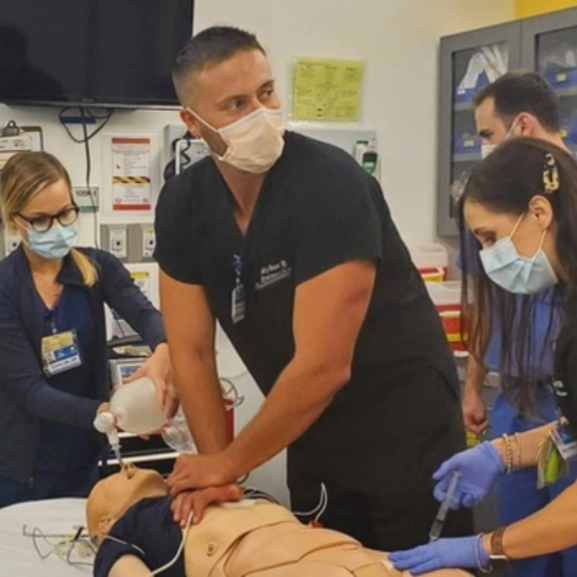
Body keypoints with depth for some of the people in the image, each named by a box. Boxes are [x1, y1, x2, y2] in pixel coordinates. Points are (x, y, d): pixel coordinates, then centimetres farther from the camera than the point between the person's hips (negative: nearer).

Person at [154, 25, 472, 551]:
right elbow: (191, 351, -2)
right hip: (310, 441, 6)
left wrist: (229, 463, -16)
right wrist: (217, 470, -10)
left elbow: (322, 367, -28)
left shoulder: (331, 183, -26)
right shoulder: (182, 204, -7)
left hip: (403, 438, -6)